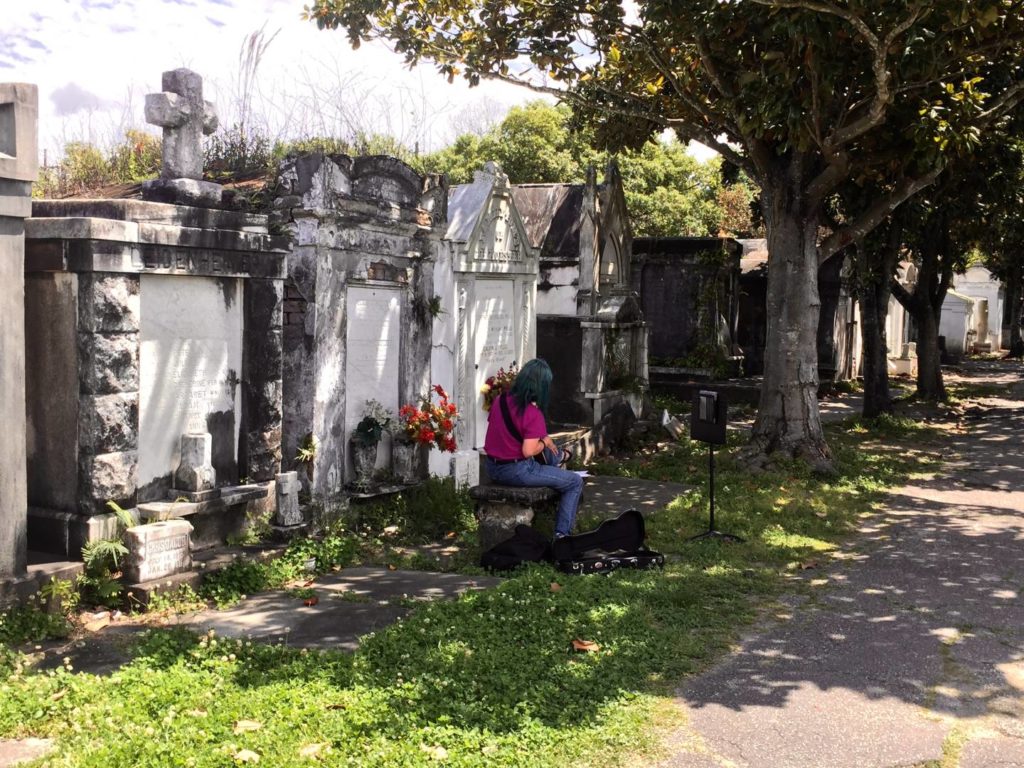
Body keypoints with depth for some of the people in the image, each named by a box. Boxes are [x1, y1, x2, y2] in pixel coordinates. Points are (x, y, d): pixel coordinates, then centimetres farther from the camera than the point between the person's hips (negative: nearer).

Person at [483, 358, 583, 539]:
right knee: (576, 482, 7)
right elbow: (528, 451, -25)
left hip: (493, 468, 8)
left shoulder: (500, 400, 0)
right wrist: (544, 443, -4)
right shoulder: (533, 413, -21)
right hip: (518, 472, -8)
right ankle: (562, 535, 8)